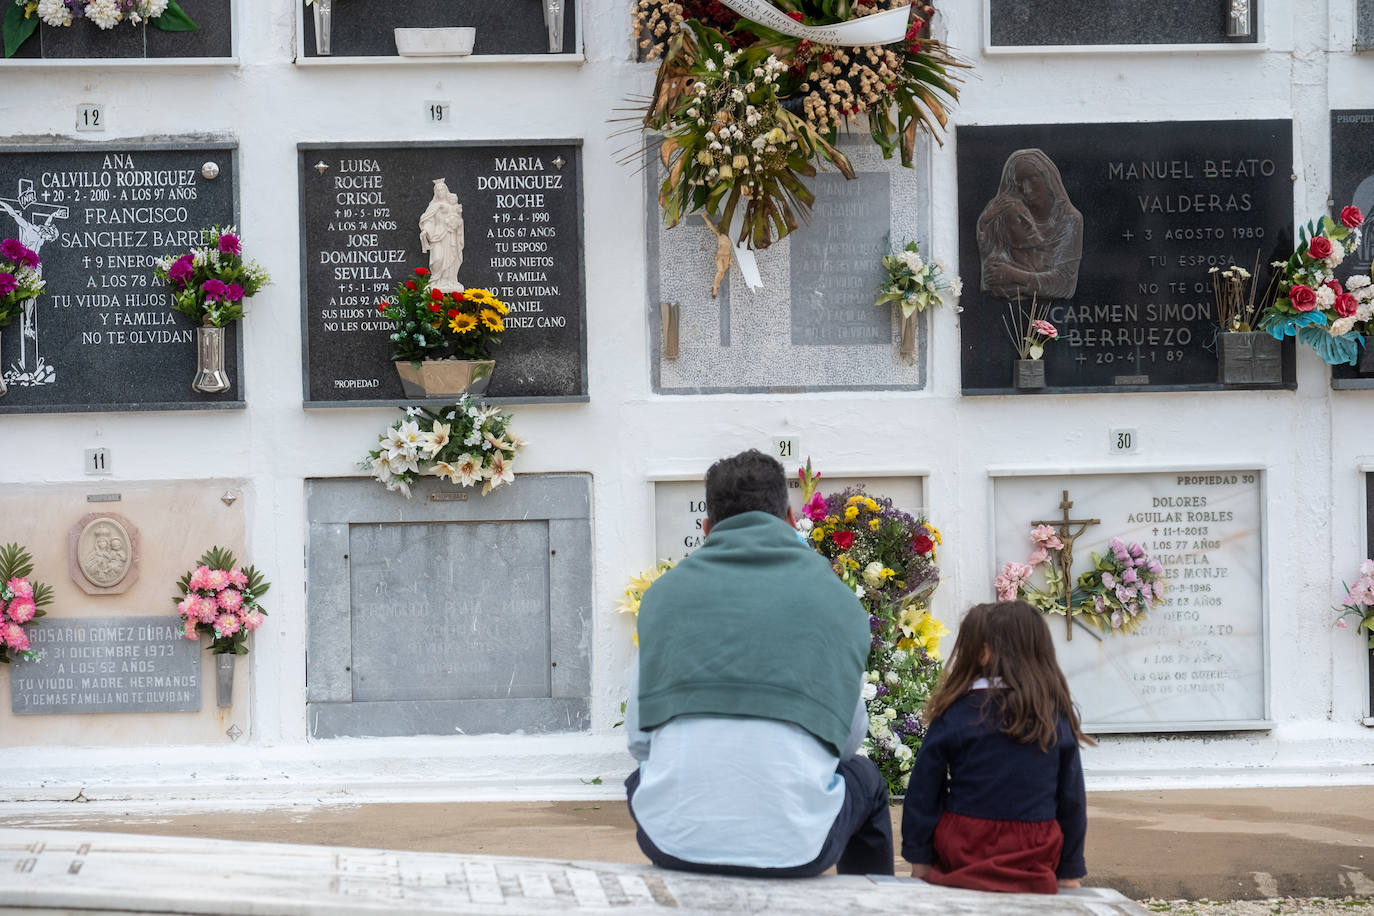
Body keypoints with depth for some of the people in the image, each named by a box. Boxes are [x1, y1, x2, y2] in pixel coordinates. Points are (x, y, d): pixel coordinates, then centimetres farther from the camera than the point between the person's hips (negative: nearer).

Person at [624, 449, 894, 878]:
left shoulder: (665, 592, 8)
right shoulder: (837, 599, 7)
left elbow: (640, 737, 13)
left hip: (673, 839, 1)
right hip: (795, 848, -1)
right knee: (866, 780, 33)